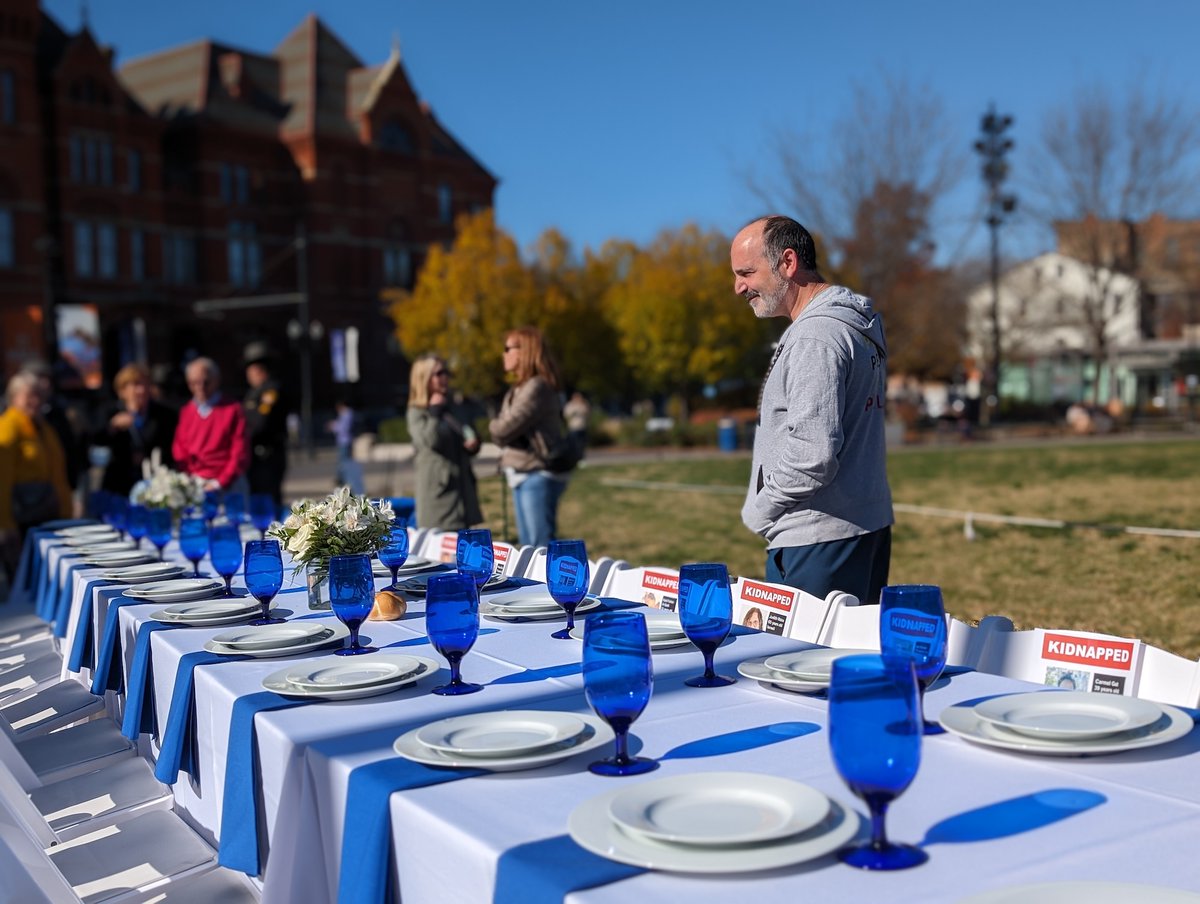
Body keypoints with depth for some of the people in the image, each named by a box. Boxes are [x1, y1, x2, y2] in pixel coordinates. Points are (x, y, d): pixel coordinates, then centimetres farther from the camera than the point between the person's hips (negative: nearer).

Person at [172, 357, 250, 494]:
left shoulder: (232, 409, 1)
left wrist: (220, 482, -10)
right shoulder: (186, 411, 12)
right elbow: (179, 449, 13)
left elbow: (240, 453, -3)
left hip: (228, 485, -3)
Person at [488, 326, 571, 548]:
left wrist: (494, 424, 3)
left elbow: (503, 430, -18)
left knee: (542, 547, -8)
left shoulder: (537, 388, -16)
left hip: (538, 475, -10)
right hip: (522, 475, 10)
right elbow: (500, 433, 12)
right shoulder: (518, 388, 15)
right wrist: (499, 427, -9)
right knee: (529, 546, 14)